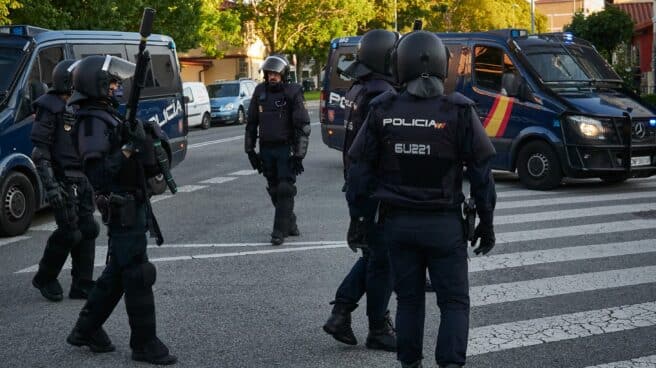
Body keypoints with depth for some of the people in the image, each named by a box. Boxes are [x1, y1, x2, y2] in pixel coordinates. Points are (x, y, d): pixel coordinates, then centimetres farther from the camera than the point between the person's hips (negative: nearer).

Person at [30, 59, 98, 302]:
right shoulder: (50, 109, -11)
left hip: (82, 180, 8)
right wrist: (51, 186, -23)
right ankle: (45, 278, 14)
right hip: (63, 181, -8)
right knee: (70, 232, -7)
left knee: (87, 231, 6)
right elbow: (40, 152, -16)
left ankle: (83, 286, 13)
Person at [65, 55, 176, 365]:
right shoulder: (93, 122, -17)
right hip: (123, 209, -10)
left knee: (117, 272, 17)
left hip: (131, 204, 10)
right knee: (138, 275, -5)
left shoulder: (107, 116, 14)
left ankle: (86, 330, 26)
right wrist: (128, 149, -31)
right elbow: (96, 172, -27)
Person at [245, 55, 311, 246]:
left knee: (285, 190, -8)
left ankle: (280, 230, -5)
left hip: (286, 149, -5)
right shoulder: (260, 92, 5)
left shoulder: (293, 93, -9)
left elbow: (303, 126, -10)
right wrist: (250, 149, 9)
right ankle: (290, 224, 24)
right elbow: (251, 122, 13)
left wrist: (299, 154, -14)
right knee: (275, 190, 10)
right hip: (266, 149, 5)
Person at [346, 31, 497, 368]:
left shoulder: (382, 110, -4)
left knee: (408, 299, 16)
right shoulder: (458, 111, -9)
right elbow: (481, 173, -7)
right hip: (444, 224, -2)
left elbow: (360, 171, -1)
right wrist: (486, 223, 2)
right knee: (454, 302, 6)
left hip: (398, 222, 2)